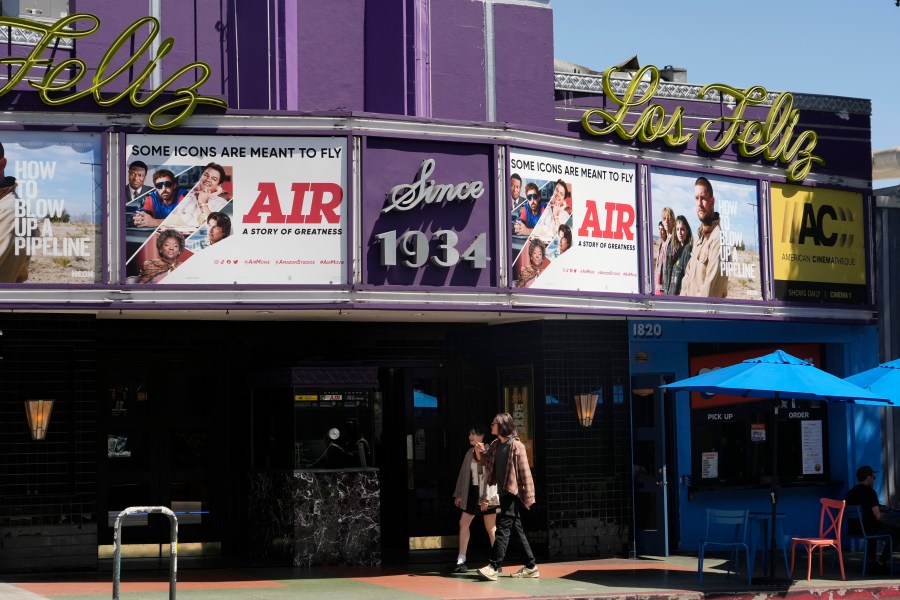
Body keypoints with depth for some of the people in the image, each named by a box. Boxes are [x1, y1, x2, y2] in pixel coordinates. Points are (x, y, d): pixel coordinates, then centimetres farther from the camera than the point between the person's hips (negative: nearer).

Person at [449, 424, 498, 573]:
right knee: (463, 523, 4)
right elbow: (463, 474, 17)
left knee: (490, 527, 0)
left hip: (486, 493, -7)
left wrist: (490, 494, -21)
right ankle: (461, 560, 8)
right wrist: (459, 494, 16)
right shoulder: (469, 453, 13)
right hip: (472, 493, 7)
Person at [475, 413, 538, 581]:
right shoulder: (495, 445, 10)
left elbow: (525, 472, -12)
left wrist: (528, 496, -14)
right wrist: (478, 451, 1)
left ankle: (494, 567, -13)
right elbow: (484, 461, 24)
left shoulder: (516, 446, -12)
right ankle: (531, 566, 17)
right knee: (517, 529, 11)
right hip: (503, 493, 8)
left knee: (503, 528, -11)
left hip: (512, 493, -8)